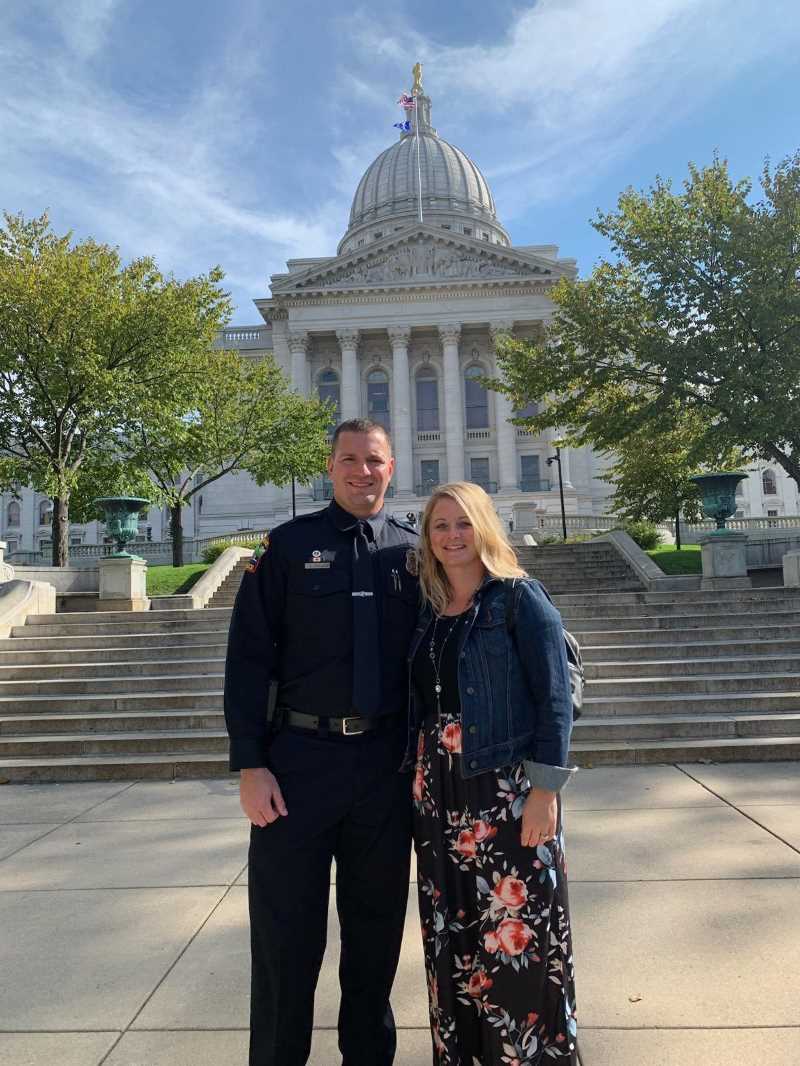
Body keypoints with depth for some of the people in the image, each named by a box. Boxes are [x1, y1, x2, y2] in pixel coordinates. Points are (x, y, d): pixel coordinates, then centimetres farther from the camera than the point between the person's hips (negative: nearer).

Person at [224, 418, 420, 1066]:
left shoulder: (412, 551, 4)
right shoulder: (290, 545, -2)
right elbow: (249, 656, -4)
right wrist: (250, 764, -10)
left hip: (387, 762, 2)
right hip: (300, 757, -2)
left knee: (377, 925, 18)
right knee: (287, 931, 10)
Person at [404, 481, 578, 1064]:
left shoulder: (520, 597, -6)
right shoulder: (428, 611, 10)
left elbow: (555, 699, -10)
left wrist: (544, 791, -15)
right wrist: (420, 783, 11)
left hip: (507, 789, -5)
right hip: (439, 792, 6)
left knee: (517, 935, 4)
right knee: (451, 934, 15)